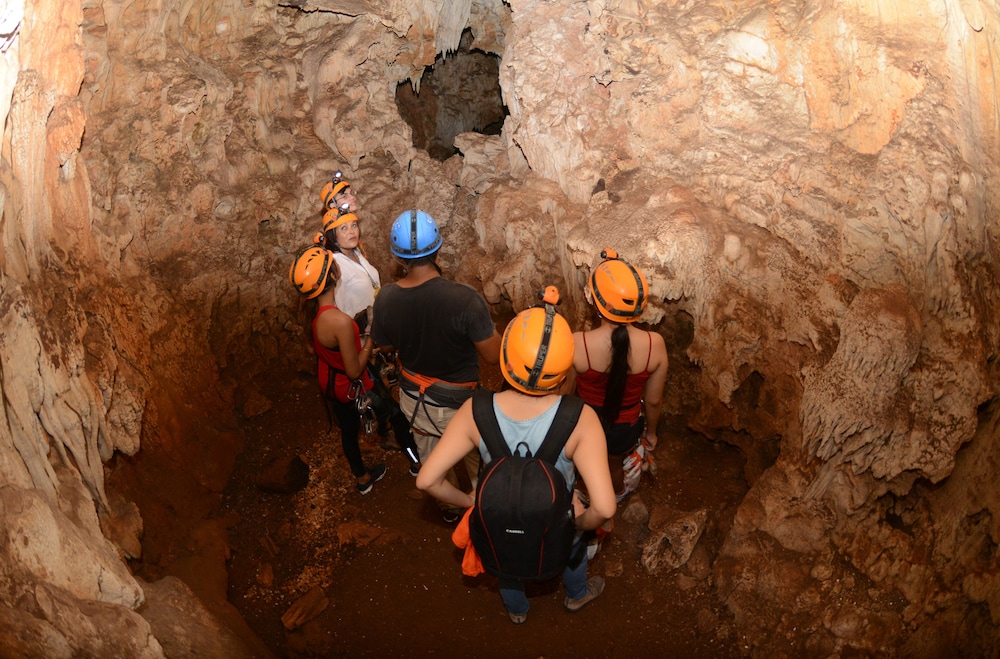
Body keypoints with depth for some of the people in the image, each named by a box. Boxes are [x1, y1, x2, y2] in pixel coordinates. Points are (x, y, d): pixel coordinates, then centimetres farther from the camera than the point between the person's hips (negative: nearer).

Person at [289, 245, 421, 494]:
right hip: (351, 387, -7)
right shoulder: (340, 321, -39)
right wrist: (372, 339, -18)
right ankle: (417, 462, 41)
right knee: (397, 414, 19)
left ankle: (363, 477, 51)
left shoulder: (312, 308, -13)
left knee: (348, 428, 27)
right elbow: (355, 371, -29)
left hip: (329, 379, 7)